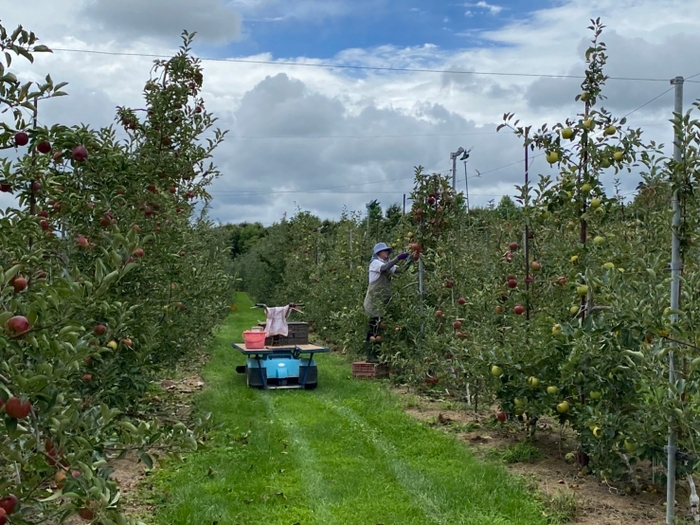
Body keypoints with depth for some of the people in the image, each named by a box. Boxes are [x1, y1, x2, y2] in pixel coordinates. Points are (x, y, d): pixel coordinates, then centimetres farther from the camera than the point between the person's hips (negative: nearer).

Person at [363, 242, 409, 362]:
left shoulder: (387, 263, 19)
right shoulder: (375, 263, -6)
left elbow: (399, 270, 6)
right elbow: (384, 268, -27)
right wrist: (398, 258, -34)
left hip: (383, 301, 8)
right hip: (375, 301, -8)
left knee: (379, 329, 7)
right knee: (374, 329, -9)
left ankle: (373, 355, 10)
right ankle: (371, 356, -7)